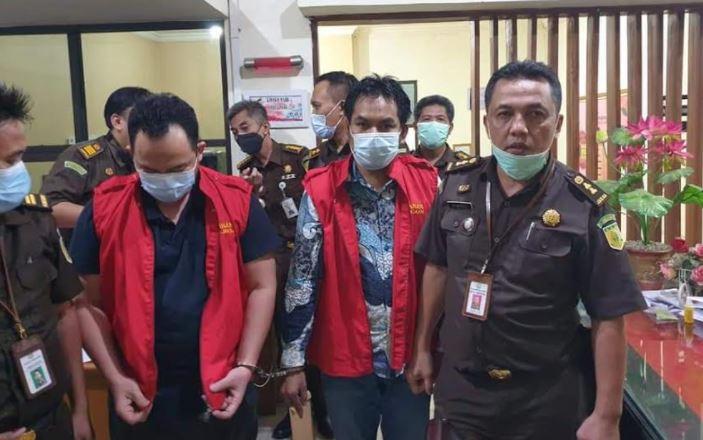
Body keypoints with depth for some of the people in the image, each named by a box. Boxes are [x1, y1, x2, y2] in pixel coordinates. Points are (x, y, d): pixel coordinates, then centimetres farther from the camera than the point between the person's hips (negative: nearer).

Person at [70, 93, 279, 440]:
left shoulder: (236, 201, -6)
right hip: (139, 398, 0)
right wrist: (115, 378, -7)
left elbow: (261, 287, -2)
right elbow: (88, 303, 0)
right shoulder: (104, 209, -6)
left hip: (221, 392, 0)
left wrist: (246, 366, -8)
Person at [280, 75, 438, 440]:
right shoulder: (321, 190, -8)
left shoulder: (427, 183, -4)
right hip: (346, 358, -1)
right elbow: (302, 279, -6)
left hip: (411, 356, 1)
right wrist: (294, 361, -4)